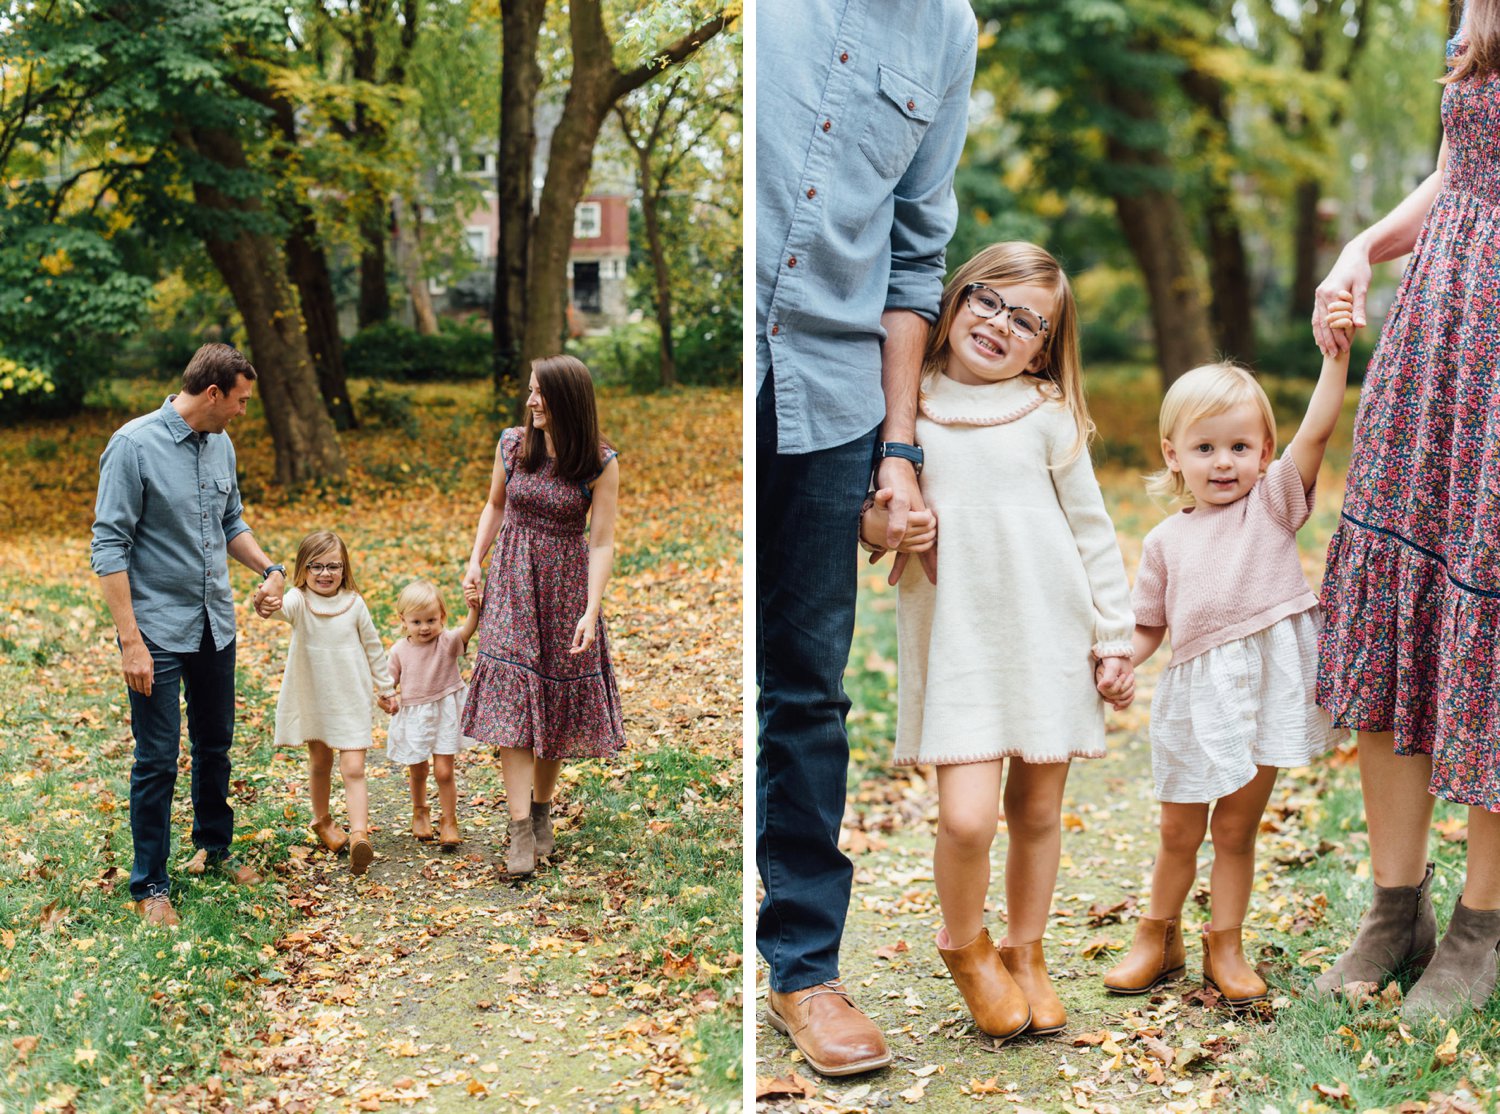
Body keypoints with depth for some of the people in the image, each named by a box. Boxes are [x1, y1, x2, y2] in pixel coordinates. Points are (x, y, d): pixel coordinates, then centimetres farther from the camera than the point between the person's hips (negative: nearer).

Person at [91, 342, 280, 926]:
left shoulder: (221, 445, 5)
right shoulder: (134, 445, -16)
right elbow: (109, 547, -17)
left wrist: (270, 568, 5)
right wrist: (130, 640, -20)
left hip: (216, 625, 7)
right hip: (158, 631, -7)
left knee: (215, 744, 19)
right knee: (158, 759, 0)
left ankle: (215, 846, 38)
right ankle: (150, 884, 13)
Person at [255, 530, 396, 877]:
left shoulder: (354, 604, -5)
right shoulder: (298, 601, -11)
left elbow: (373, 647, 7)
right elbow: (283, 607, -37)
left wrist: (386, 689, 13)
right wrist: (267, 606, -62)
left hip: (351, 700, -1)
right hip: (311, 699, 1)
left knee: (353, 769, -10)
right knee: (320, 763, 18)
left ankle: (359, 837, -18)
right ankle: (322, 820, 40)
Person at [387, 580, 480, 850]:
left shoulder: (448, 642, -13)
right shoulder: (400, 650, -5)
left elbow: (468, 630, -33)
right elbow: (391, 680, 6)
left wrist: (474, 607, -50)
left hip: (444, 714, -3)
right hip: (413, 717, 3)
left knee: (444, 772, -4)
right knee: (417, 772, 18)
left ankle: (449, 822, 16)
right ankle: (420, 812, 45)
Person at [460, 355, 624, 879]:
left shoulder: (601, 463, -11)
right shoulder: (512, 444, -1)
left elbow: (601, 543, -12)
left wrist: (590, 612, -19)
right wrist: (475, 561, 5)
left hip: (566, 588, -2)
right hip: (512, 584, 2)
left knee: (556, 702, 7)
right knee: (512, 701, -7)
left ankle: (542, 811, 25)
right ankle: (521, 832, -8)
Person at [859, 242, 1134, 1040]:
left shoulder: (1045, 414, 1)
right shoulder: (904, 407, 3)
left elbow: (1091, 530, 6)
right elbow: (870, 519, 13)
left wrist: (1115, 633, 5)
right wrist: (873, 523, -10)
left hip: (1049, 636, 1)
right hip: (956, 638, -1)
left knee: (1037, 808, 10)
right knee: (967, 815, -12)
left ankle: (1024, 953, 33)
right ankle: (963, 944, 18)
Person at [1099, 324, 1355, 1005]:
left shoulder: (1273, 502, 2)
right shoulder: (1166, 540, 7)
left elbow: (1317, 430, -11)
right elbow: (1149, 625, 10)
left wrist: (1335, 353, -21)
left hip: (1269, 680, -1)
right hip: (1197, 690, 2)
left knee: (1236, 827, 9)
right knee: (1179, 831, 11)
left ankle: (1225, 947, 24)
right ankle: (1159, 939, 31)